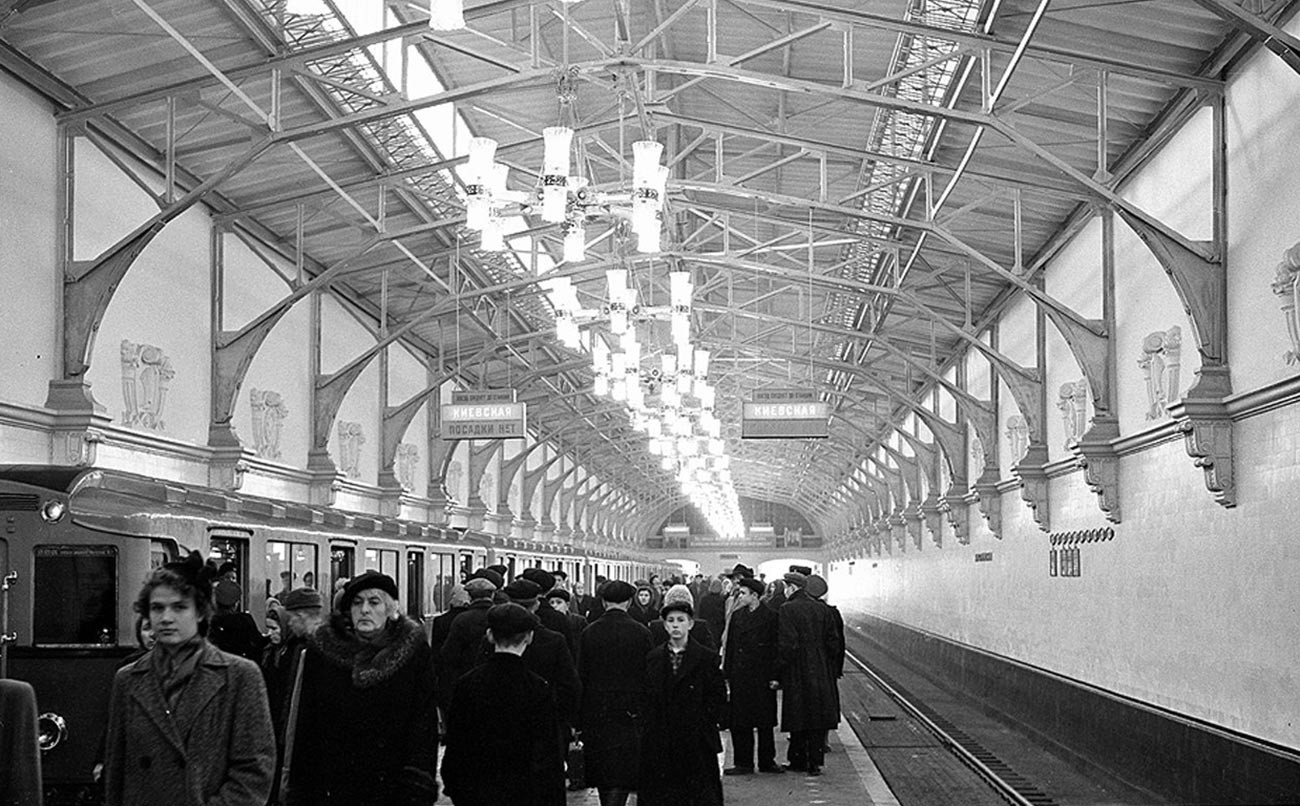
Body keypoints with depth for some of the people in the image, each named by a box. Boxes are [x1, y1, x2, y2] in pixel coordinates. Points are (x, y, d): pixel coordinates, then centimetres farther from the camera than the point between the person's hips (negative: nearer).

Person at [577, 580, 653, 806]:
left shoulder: (589, 632, -1)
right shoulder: (640, 632, -6)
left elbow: (580, 676, 0)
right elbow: (649, 675, -5)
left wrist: (579, 720, 5)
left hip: (596, 712, 2)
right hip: (629, 712, -2)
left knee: (601, 769, 14)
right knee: (623, 770, -1)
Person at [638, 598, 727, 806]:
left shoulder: (707, 658, 0)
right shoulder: (652, 658, 9)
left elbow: (719, 697, 1)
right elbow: (645, 697, 11)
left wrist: (706, 723, -6)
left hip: (697, 741, -2)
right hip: (659, 743, 2)